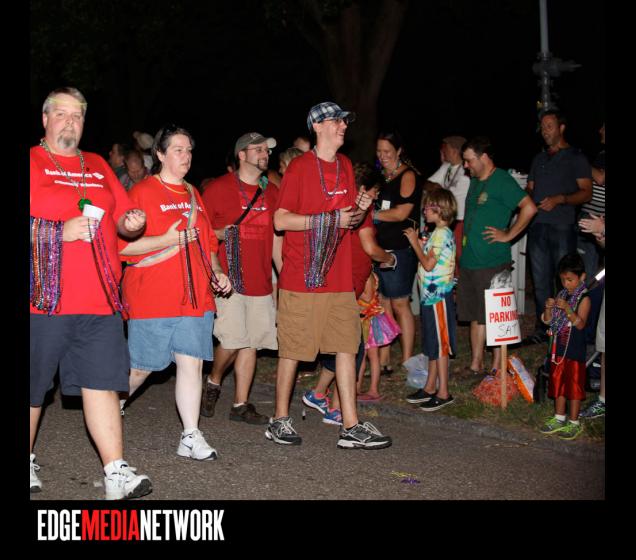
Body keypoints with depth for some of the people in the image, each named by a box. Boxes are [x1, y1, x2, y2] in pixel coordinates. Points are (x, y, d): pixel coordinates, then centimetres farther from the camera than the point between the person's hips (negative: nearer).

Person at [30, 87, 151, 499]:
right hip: (44, 299, -4)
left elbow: (123, 220, 21)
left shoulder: (99, 167, 18)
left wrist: (133, 222, -1)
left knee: (102, 383, 1)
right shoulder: (32, 163, 2)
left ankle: (116, 473, 1)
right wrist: (59, 231, -17)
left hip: (99, 302, 4)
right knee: (32, 387, 7)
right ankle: (27, 461, 26)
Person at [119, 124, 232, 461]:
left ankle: (190, 437, 4)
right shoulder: (142, 192, -5)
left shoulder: (193, 194, 16)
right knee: (141, 366, 4)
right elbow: (122, 244, -12)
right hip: (152, 297, -6)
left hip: (195, 295, 6)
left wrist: (216, 272, 9)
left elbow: (206, 241, 25)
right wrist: (168, 240, -18)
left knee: (192, 362, 0)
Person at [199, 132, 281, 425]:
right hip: (229, 279, -5)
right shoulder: (218, 188, -2)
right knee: (233, 340, -10)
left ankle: (241, 404, 15)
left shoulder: (272, 192, 14)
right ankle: (213, 382, 20)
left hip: (261, 281, 5)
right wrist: (219, 233, -20)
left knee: (251, 342, 5)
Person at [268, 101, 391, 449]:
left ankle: (351, 427, 8)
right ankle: (280, 421, 17)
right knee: (292, 350, 2)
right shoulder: (300, 167, -6)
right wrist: (330, 218, -17)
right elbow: (280, 220, -13)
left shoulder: (345, 166, 14)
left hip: (339, 279, 6)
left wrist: (360, 210, -2)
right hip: (301, 278, -6)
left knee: (347, 347, 4)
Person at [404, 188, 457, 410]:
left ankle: (443, 392, 1)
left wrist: (415, 243, -10)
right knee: (433, 344, 15)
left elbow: (428, 264, -20)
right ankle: (430, 387, 24)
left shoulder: (442, 234, -16)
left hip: (438, 295, -10)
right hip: (431, 294, 10)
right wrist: (417, 242, 9)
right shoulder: (440, 233, 14)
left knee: (440, 344, -4)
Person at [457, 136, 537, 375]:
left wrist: (508, 235, -14)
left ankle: (497, 368, 10)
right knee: (476, 316, 13)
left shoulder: (502, 181, -10)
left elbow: (529, 208, -20)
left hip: (492, 263, -8)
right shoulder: (475, 182, 16)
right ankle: (476, 364, 21)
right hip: (469, 261, 8)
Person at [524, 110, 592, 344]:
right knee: (541, 281, 8)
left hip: (562, 228, -6)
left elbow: (586, 192, -3)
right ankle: (541, 330, 14)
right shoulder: (539, 159, 21)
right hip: (537, 226, 6)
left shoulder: (575, 157, 3)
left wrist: (560, 199, -17)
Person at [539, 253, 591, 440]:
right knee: (558, 382, 15)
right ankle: (559, 418, 28)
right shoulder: (561, 295, 7)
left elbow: (580, 324, -22)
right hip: (558, 347, 7)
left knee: (574, 385, 3)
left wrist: (567, 309, -33)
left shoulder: (583, 299, -12)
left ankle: (574, 423, 14)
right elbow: (547, 320, 6)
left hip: (575, 349, -7)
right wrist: (548, 307, -13)